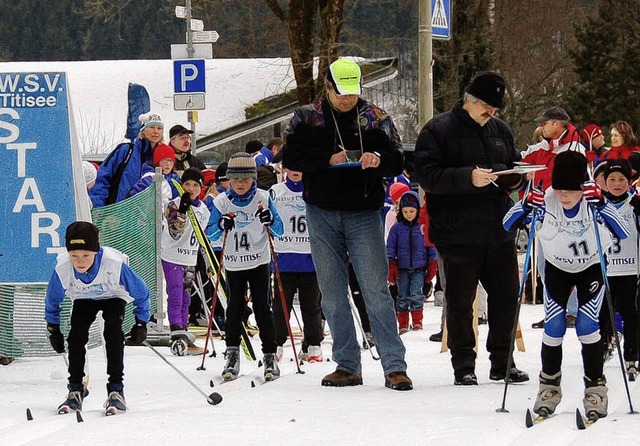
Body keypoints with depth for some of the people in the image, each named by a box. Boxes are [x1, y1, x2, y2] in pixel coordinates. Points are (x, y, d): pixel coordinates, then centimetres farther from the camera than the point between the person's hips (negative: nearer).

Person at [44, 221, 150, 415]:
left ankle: (116, 390, -20)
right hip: (83, 301, 2)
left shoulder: (114, 264, -40)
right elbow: (52, 299, -9)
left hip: (113, 298, -2)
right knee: (76, 335, -19)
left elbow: (141, 293, -21)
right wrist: (53, 328, -1)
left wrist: (141, 323, -14)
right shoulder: (62, 268, -33)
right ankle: (75, 390, -5)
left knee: (113, 332, -25)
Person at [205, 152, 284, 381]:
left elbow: (279, 231, -3)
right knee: (234, 308, -1)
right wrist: (221, 227, -27)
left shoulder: (263, 198, -5)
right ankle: (232, 354, 6)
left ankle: (270, 356, 1)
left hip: (259, 262, -1)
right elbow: (210, 234, -5)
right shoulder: (221, 202, -4)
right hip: (233, 264, 1)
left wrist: (270, 222, -26)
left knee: (262, 307, -3)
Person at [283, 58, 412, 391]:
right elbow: (290, 157, -5)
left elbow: (397, 162, 3)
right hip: (322, 214, 2)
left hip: (364, 214, -2)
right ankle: (347, 365, 12)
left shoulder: (376, 119, 4)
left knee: (376, 290, -8)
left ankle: (394, 366, -8)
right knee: (332, 294, 5)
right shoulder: (306, 118, 4)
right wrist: (328, 159, -18)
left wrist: (378, 159, -20)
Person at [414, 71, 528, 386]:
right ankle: (464, 367, 7)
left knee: (506, 296, 9)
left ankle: (503, 362, 20)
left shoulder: (500, 130, 14)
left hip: (499, 230, 6)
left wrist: (513, 178, -1)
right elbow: (427, 176, -14)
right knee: (460, 301, 0)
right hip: (458, 233, -6)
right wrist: (468, 178, -24)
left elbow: (516, 168, 23)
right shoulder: (438, 130, -4)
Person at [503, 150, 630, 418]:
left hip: (592, 267, -2)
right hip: (557, 268, 2)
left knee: (586, 325, -12)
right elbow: (507, 225, -17)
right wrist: (527, 205, -35)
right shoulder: (546, 201, -25)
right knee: (553, 326, -6)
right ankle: (549, 386, 11)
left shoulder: (592, 199, -28)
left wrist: (601, 205, -47)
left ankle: (595, 387, -1)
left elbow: (623, 232, -37)